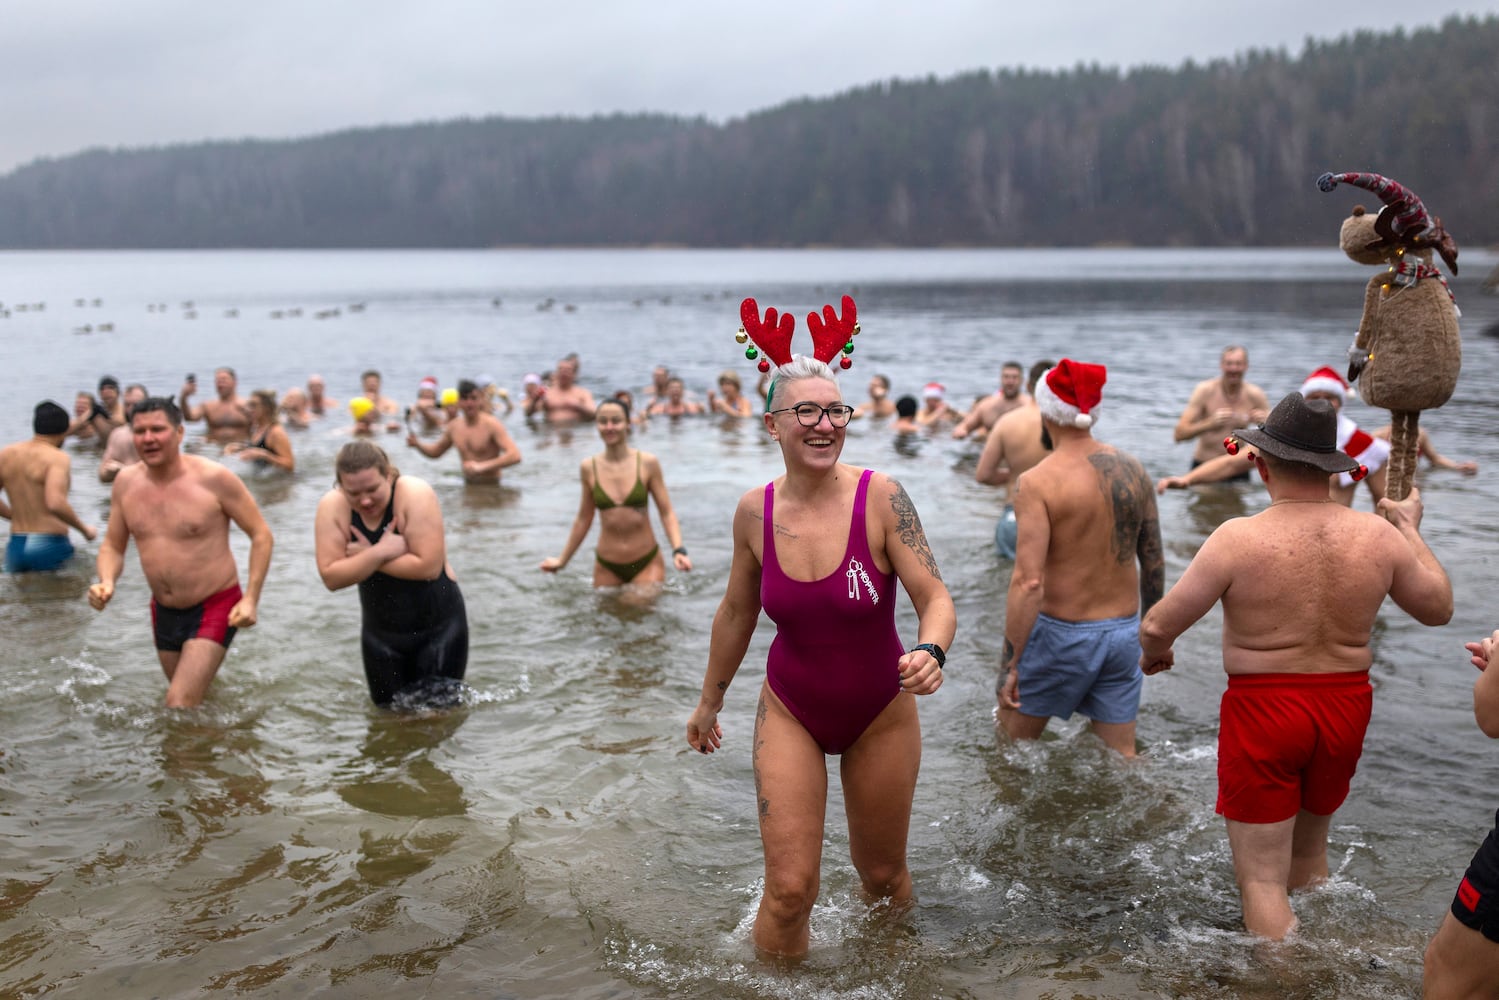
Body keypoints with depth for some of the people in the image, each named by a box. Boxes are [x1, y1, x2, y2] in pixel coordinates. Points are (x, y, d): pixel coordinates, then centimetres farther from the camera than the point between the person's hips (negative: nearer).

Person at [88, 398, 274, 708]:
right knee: (197, 697, 22)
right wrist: (107, 582, -13)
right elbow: (112, 545, 8)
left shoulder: (214, 478, -17)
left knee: (180, 705, -17)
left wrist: (251, 598, -18)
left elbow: (261, 536, -11)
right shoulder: (126, 481, -2)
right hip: (164, 612, 6)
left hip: (215, 608, -6)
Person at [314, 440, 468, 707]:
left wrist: (366, 555, -23)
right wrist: (380, 552, -28)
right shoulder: (331, 507, -12)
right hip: (381, 633, 4)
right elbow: (331, 577, -17)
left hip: (438, 627, -4)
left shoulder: (415, 495, -23)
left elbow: (429, 566, -29)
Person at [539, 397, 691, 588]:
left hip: (647, 563, -2)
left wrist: (679, 550, -18)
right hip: (607, 567, 2)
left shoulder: (647, 463, -6)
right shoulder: (589, 468, 0)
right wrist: (562, 560, 15)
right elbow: (583, 520, 11)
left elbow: (666, 513, -3)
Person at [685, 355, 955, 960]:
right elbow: (737, 613, 5)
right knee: (789, 889, -7)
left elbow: (935, 598, -18)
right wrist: (710, 700, 16)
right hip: (790, 712, 1)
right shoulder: (754, 512, -10)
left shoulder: (880, 498, -19)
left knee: (882, 875, 19)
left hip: (880, 714, 0)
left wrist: (930, 651, -41)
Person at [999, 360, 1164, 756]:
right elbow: (1154, 563, 9)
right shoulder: (1133, 469, 1)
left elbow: (1028, 582, -23)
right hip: (1123, 633, 5)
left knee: (1010, 746, 15)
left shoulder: (1037, 482, -17)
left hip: (1061, 634, -5)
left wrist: (1010, 664, -18)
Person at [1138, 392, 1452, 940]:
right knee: (1309, 849, 27)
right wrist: (1411, 529, 22)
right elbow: (1438, 607, 10)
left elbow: (1158, 627, -15)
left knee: (1262, 878, 4)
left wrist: (1152, 654, 9)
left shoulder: (1240, 538, -18)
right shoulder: (1379, 535, -6)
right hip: (1346, 709, 5)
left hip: (1262, 710, -5)